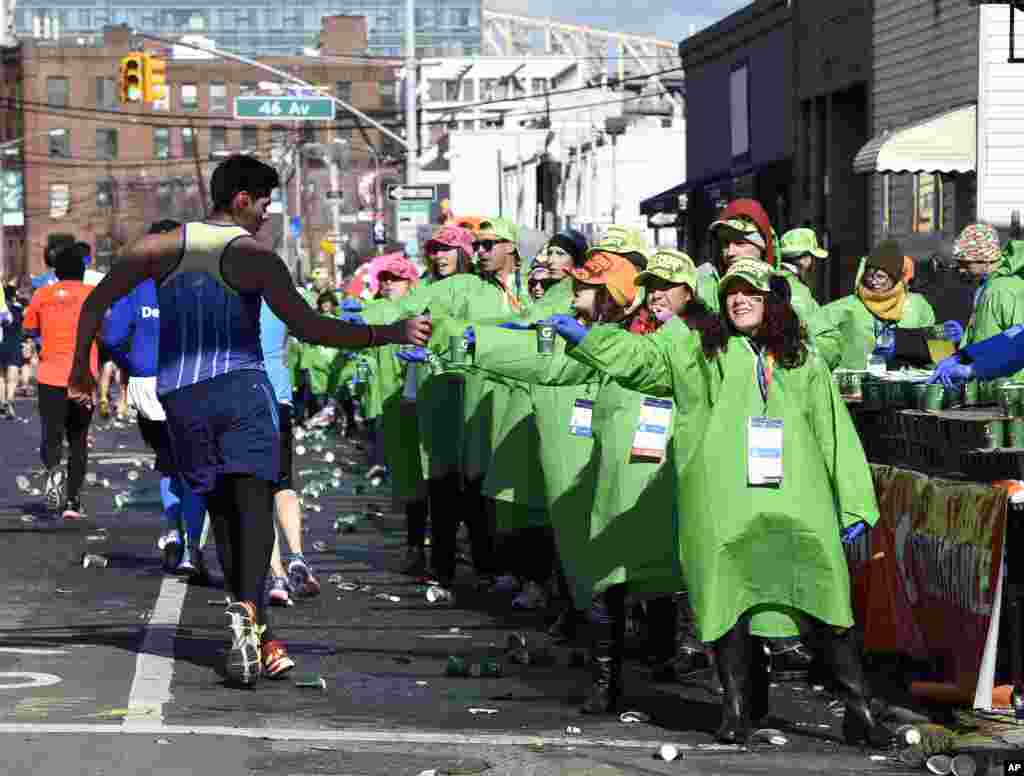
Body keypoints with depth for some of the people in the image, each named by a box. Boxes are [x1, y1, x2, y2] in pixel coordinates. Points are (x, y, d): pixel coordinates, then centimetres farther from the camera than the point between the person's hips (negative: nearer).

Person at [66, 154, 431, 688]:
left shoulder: (163, 247, 10)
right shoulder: (256, 258, -3)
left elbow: (96, 302, 10)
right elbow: (309, 328, -9)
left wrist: (80, 370, 22)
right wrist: (391, 333, -4)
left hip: (179, 394, 4)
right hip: (241, 385, -4)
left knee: (223, 511, 11)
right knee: (254, 503, -9)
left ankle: (262, 642, 9)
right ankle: (247, 611, -35)